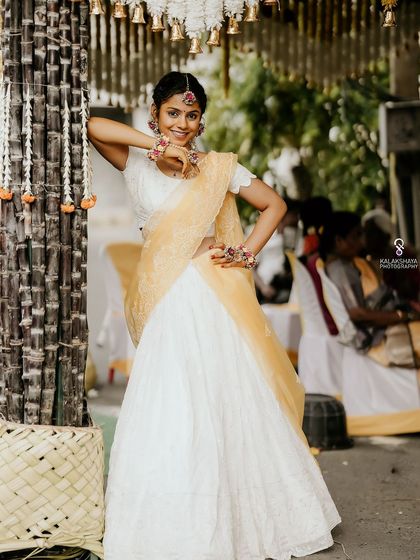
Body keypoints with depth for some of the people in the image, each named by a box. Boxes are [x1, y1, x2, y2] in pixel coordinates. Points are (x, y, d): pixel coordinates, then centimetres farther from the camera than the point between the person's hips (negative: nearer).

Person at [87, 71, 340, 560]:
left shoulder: (220, 167, 8)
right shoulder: (137, 166, 6)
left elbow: (275, 205, 13)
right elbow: (93, 127, -9)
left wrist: (248, 254, 1)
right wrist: (158, 146, -11)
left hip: (215, 297, 1)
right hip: (166, 302, 0)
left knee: (228, 404, 5)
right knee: (169, 413, -3)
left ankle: (248, 516, 22)